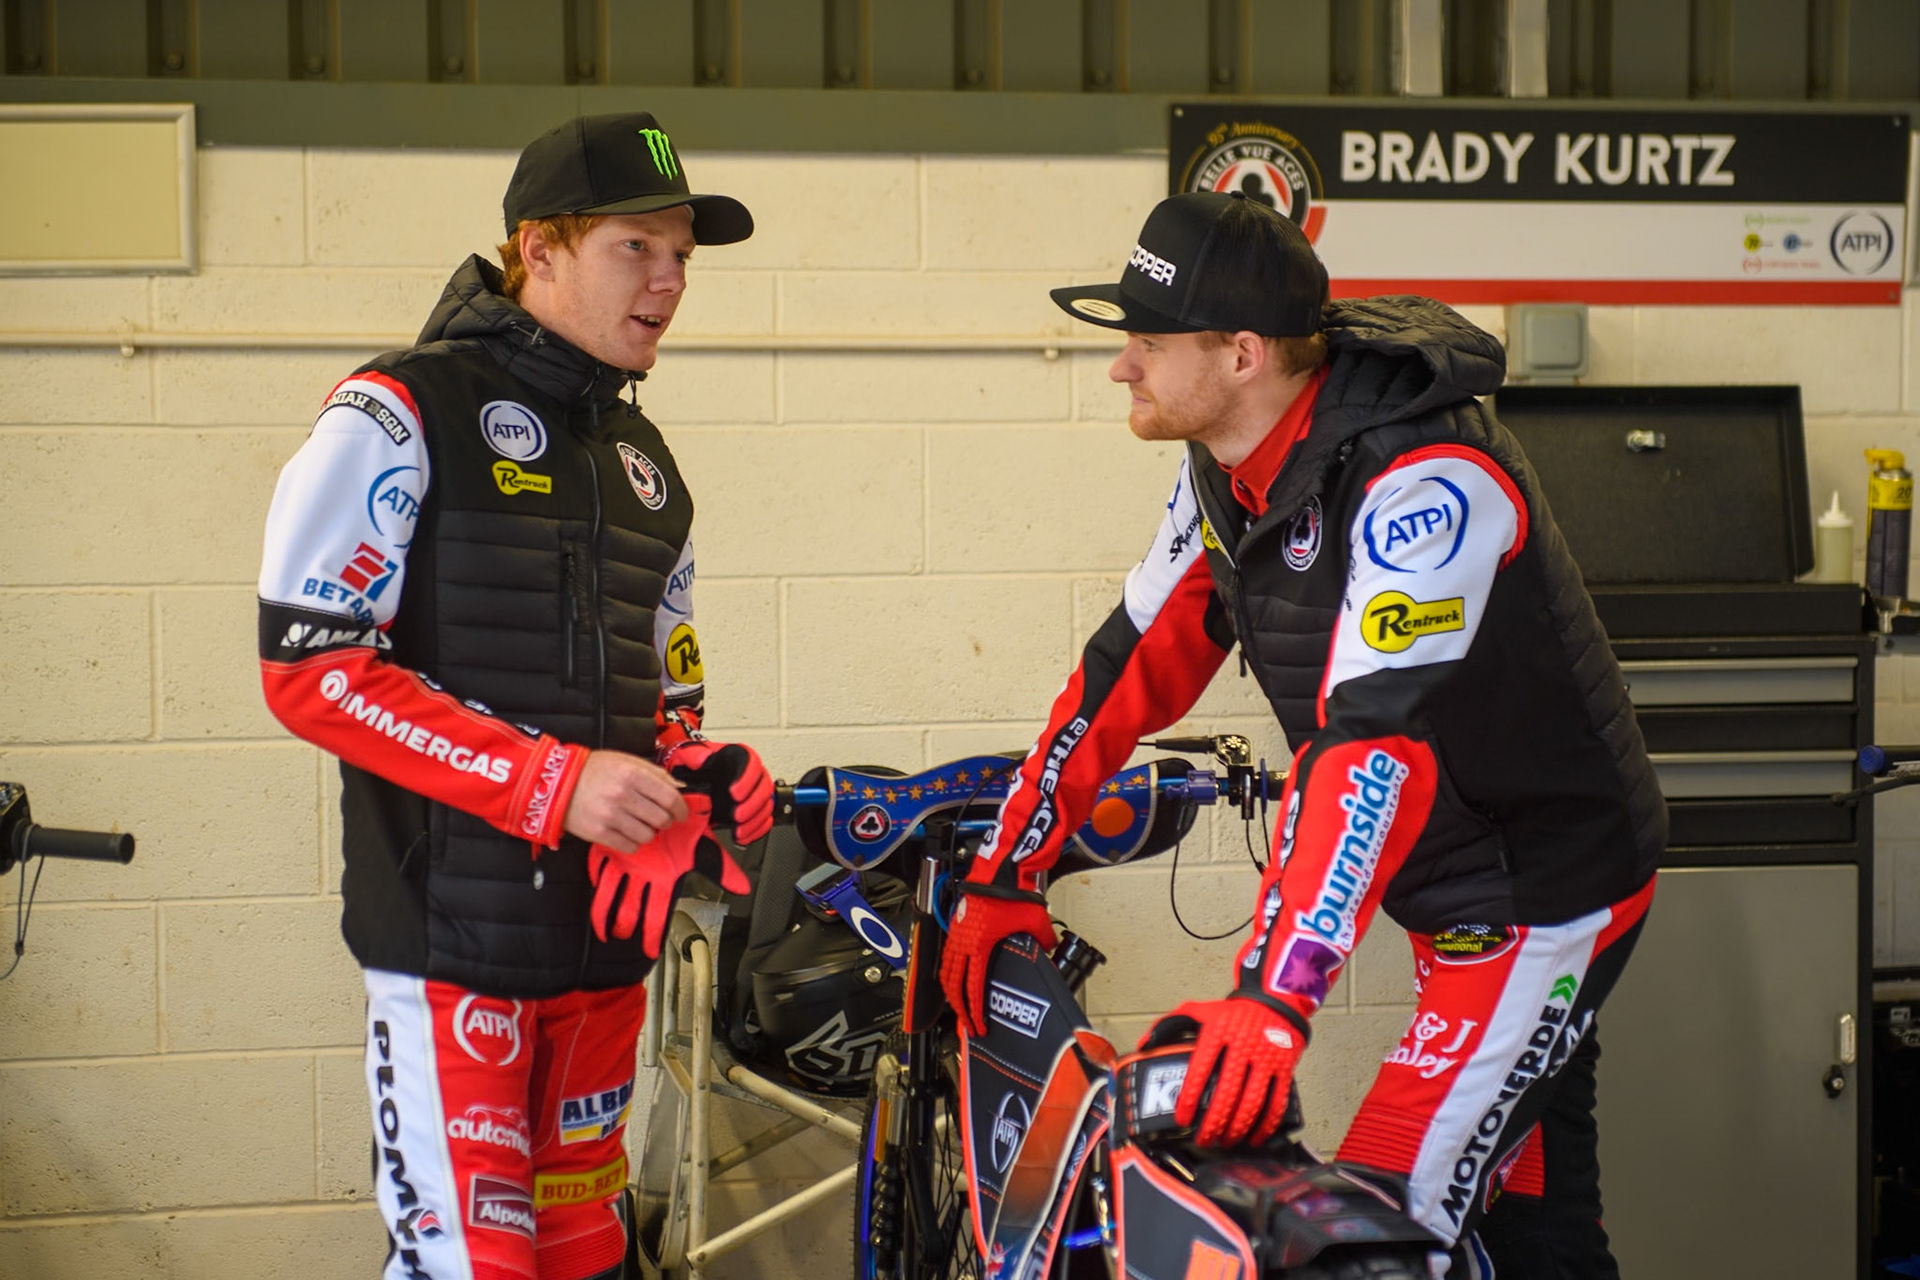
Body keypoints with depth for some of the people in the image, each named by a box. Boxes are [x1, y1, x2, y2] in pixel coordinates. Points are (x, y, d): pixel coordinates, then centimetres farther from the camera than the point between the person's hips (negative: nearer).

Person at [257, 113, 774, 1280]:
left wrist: (690, 787, -3)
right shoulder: (403, 414, -6)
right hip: (453, 927, -7)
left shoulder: (644, 461, 17)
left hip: (604, 925, 7)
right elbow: (309, 668, -13)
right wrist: (553, 782, -20)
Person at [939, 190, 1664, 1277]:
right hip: (1453, 892, 9)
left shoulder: (1426, 483, -29)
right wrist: (1003, 879, 5)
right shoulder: (1226, 470, 0)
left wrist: (1273, 996, -46)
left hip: (1547, 893, -9)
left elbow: (1375, 740, -38)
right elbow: (1136, 662, 6)